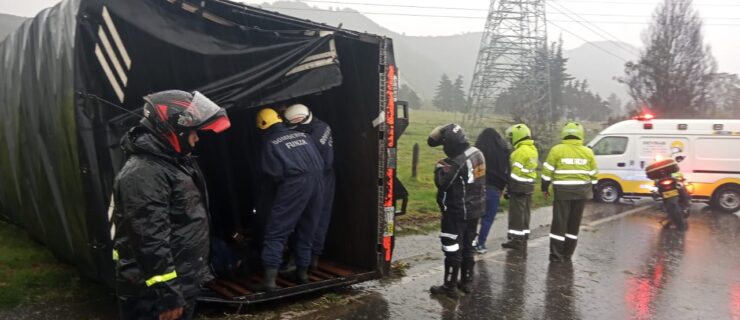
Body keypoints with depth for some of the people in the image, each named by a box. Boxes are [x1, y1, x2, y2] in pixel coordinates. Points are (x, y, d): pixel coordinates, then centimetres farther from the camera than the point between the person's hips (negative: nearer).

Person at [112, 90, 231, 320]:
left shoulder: (177, 162, 10)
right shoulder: (143, 174, -23)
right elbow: (150, 242, -27)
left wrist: (198, 270, 23)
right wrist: (168, 295, -24)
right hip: (153, 296, -10)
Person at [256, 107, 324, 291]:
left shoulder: (270, 142, 5)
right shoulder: (301, 135, 19)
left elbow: (274, 173, -4)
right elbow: (321, 163, 17)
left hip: (294, 184, -6)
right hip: (316, 182, 6)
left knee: (276, 231, -1)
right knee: (306, 231, 18)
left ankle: (270, 279, -10)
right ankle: (302, 272, 24)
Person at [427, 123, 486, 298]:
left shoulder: (458, 162, -25)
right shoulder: (477, 152, 3)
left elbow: (442, 183, -25)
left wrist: (440, 167, -8)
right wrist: (448, 165, 9)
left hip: (458, 211, -9)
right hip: (475, 209, 9)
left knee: (453, 249, 1)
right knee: (467, 246, 18)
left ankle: (450, 286, 8)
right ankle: (466, 282, 28)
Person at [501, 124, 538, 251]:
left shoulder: (521, 151, -18)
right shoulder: (533, 149, 12)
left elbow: (516, 172, -20)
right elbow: (529, 168, 12)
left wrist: (509, 189, -16)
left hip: (519, 185, -9)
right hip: (529, 185, 9)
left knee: (516, 213, -3)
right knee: (525, 213, 14)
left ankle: (516, 240, 1)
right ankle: (523, 240, 22)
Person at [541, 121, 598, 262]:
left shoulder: (557, 150, -6)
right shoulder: (588, 152, 4)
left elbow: (547, 171, -5)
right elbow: (593, 174, 9)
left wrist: (545, 188, 5)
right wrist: (592, 191, 20)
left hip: (563, 191, -3)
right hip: (581, 192, 3)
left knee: (559, 223, 2)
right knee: (574, 224, 12)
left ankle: (556, 254, 1)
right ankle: (568, 253, 19)